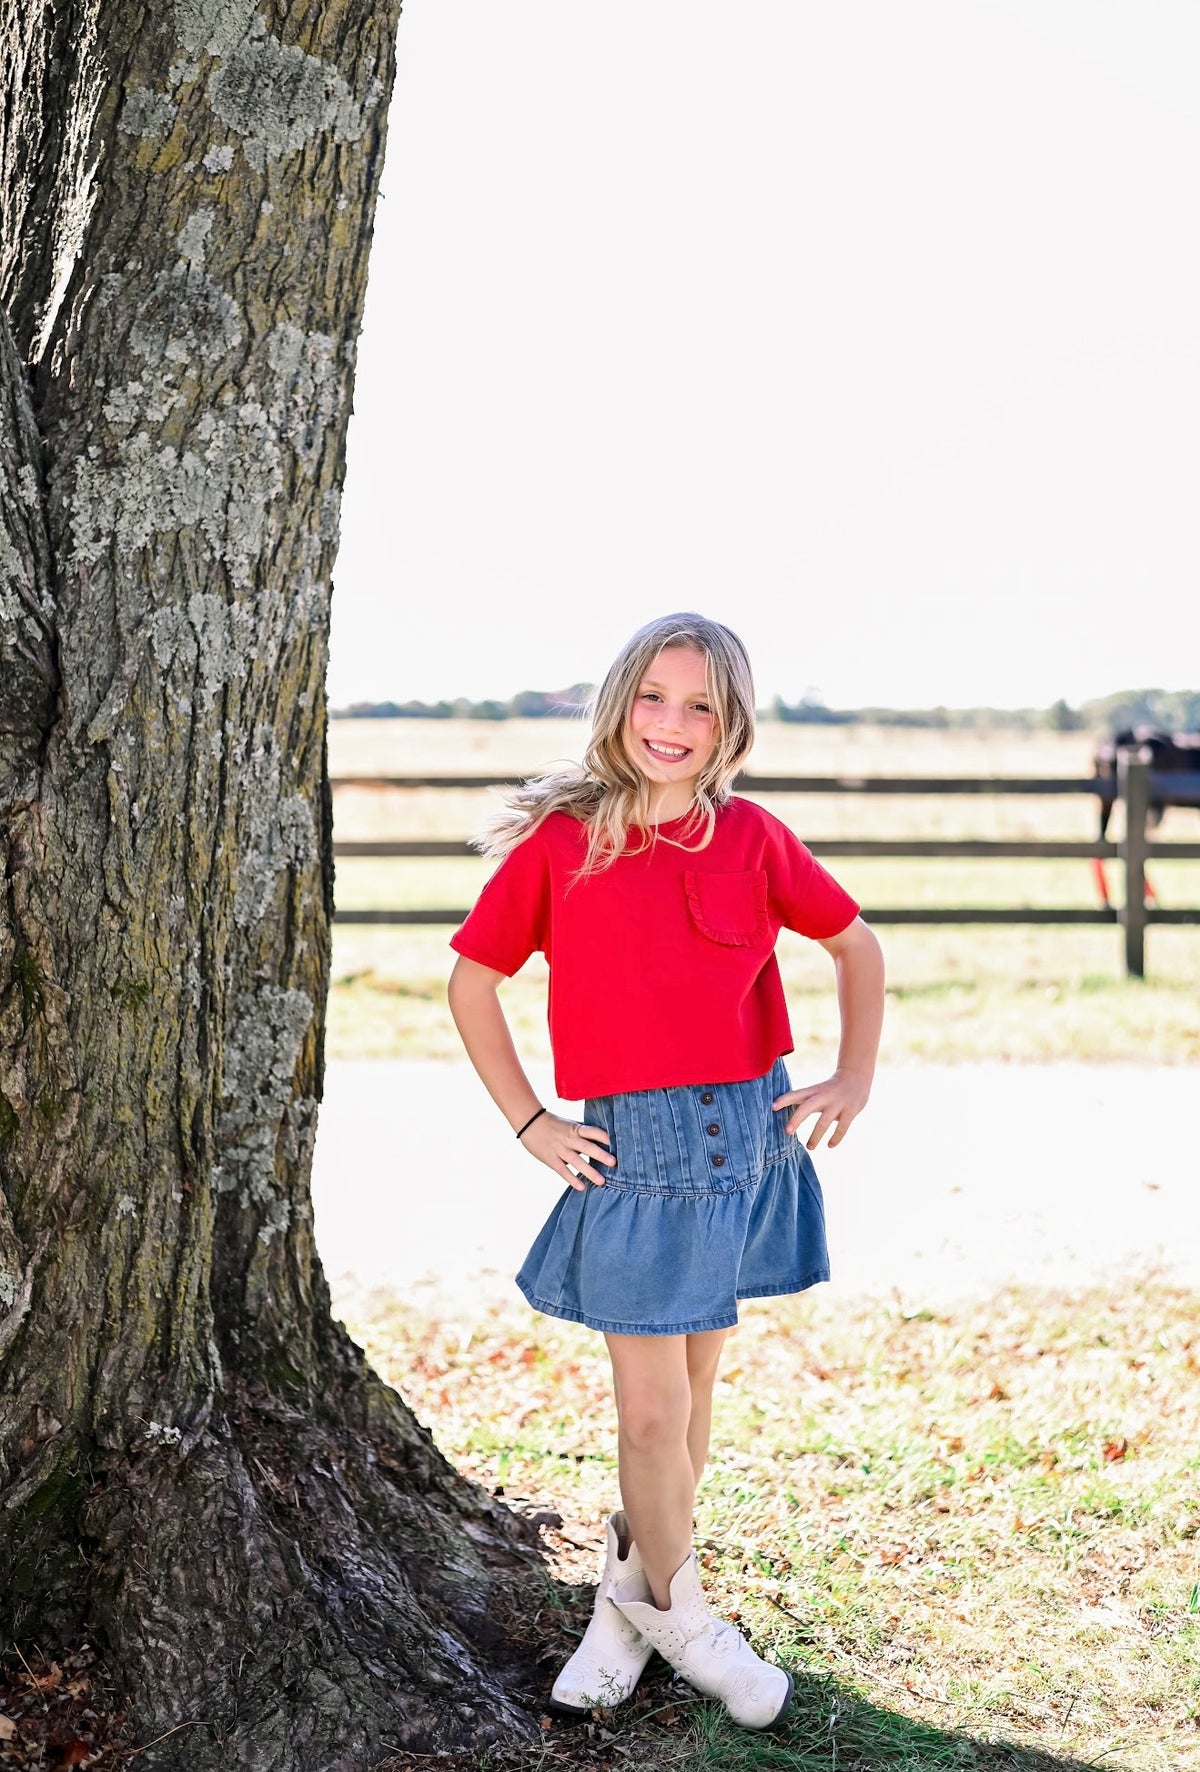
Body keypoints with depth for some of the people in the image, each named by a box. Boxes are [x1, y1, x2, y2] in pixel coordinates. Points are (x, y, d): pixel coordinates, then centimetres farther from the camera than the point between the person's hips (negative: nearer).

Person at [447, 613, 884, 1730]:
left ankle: (628, 1600, 31)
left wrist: (854, 1079, 8)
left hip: (749, 1143, 3)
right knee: (652, 1415, -1)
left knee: (691, 1394, 12)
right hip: (633, 1151, -3)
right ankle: (675, 1613, 22)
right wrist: (529, 1124, 0)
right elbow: (472, 982, 3)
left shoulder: (751, 840, 0)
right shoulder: (557, 842, -6)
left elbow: (854, 944, 15)